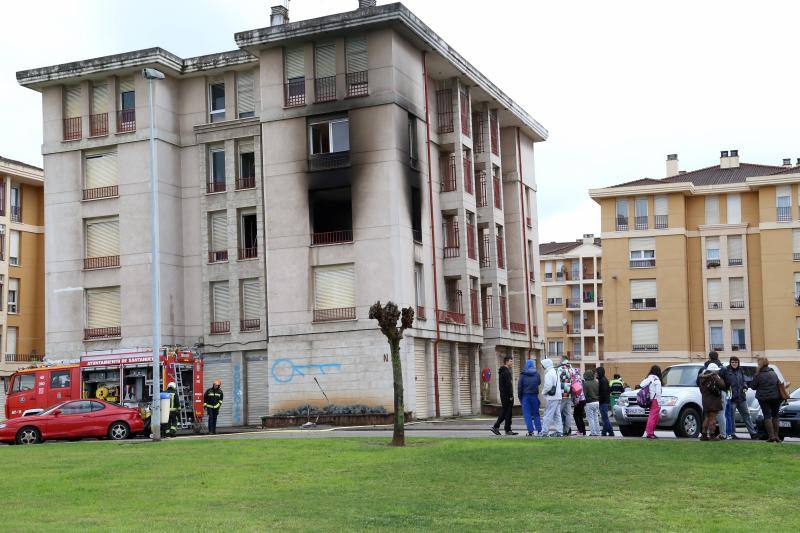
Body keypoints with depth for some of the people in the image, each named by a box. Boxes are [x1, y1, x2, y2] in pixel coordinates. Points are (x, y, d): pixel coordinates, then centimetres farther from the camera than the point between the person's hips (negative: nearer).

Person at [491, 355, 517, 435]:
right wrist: (511, 396, -18)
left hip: (503, 395, 10)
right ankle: (508, 430, 1)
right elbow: (508, 384, -21)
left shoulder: (501, 371, 16)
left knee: (504, 412, 14)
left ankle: (496, 427, 11)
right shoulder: (506, 372, -16)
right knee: (508, 413, -3)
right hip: (507, 396, -10)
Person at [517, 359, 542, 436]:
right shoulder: (536, 374, 0)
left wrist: (520, 397, 4)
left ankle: (531, 431, -4)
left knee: (527, 414, 2)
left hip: (525, 396, -2)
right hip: (534, 396, 2)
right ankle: (538, 429, 6)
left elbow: (519, 386, -4)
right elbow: (539, 382, 14)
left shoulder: (522, 375, -5)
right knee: (536, 413, 12)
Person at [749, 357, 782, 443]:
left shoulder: (759, 375, -13)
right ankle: (776, 436, 11)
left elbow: (753, 386, -5)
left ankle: (771, 436, -10)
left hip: (764, 398, -4)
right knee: (775, 416, 13)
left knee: (767, 416, -1)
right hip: (775, 397, 4)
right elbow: (779, 383, 12)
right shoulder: (774, 373, 4)